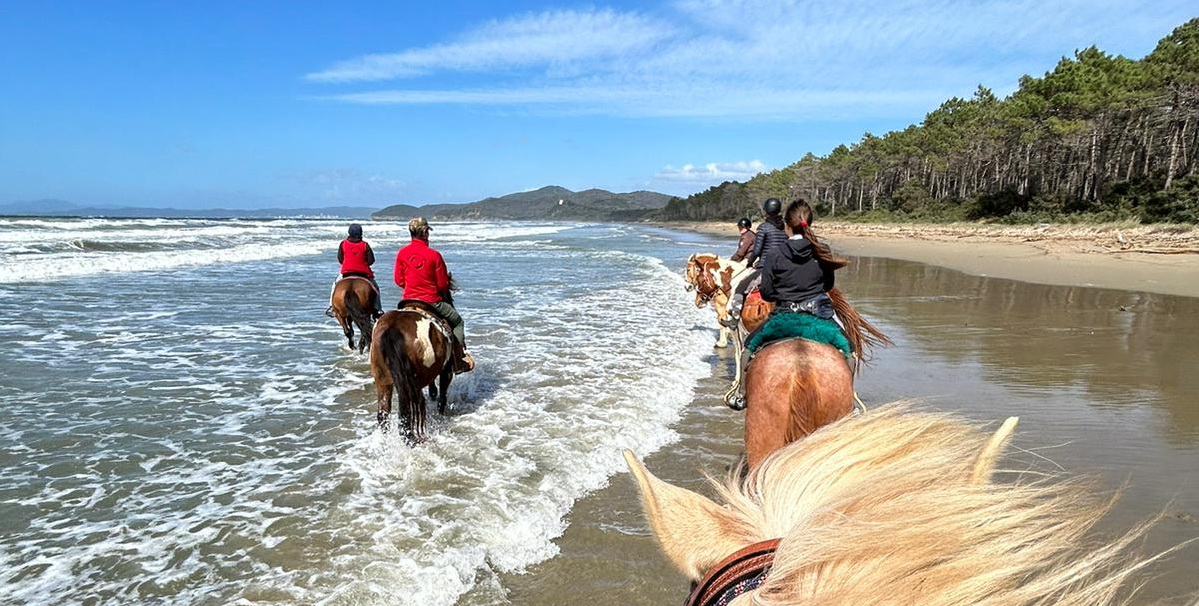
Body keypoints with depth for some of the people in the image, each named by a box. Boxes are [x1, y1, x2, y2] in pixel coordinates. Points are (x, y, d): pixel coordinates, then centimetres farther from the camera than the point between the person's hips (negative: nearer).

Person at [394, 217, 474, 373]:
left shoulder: (402, 253, -2)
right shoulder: (434, 255, -13)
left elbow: (398, 280, 6)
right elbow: (443, 284, -8)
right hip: (432, 301, -4)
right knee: (457, 321, 15)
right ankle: (460, 361, 10)